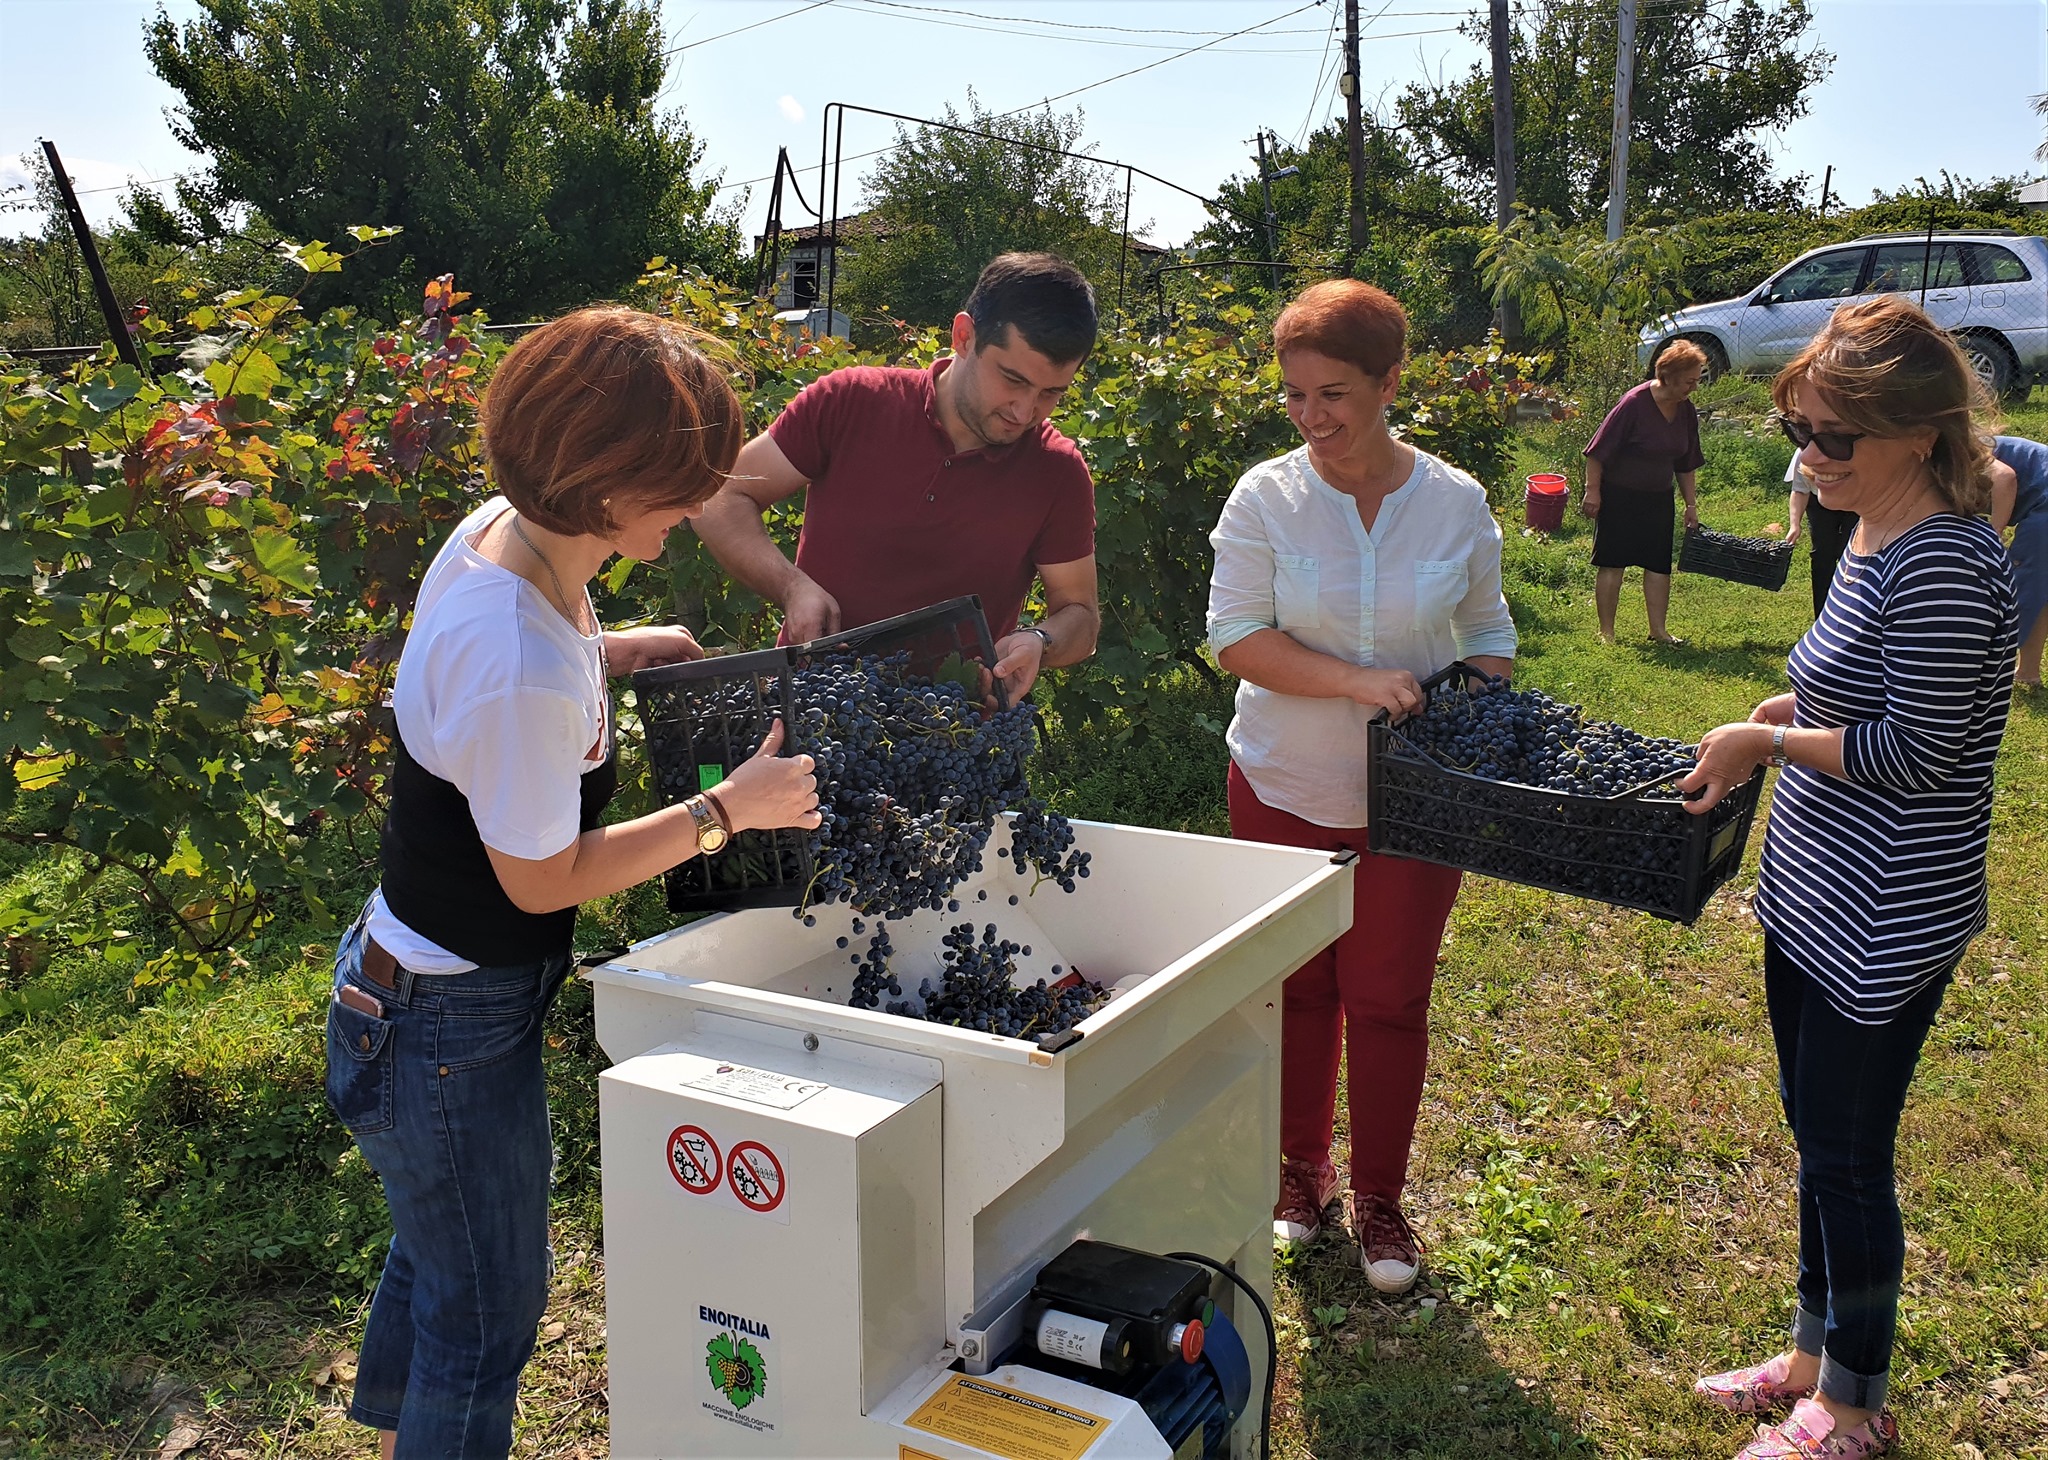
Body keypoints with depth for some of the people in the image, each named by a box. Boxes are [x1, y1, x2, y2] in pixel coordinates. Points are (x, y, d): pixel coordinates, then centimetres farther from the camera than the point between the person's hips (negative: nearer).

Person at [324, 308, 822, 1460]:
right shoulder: (522, 674, -36)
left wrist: (607, 653, 6)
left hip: (413, 981, 10)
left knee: (438, 1250, 31)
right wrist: (729, 810, -16)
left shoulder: (499, 533, -8)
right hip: (456, 1027, -10)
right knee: (490, 1305, 11)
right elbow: (544, 880, -22)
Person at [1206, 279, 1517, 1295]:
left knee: (1389, 1001, 7)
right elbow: (1236, 637, -13)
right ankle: (1301, 1169, 35)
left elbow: (1487, 634, 10)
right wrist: (1358, 684, -24)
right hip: (1285, 787, 0)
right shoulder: (1266, 496, -8)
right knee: (1296, 987, 13)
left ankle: (1379, 1197, 27)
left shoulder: (1456, 503, -3)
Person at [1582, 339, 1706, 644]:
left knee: (1660, 564, 6)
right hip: (1619, 496, -6)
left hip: (1658, 499, 6)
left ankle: (1658, 629, 14)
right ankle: (1606, 631, 9)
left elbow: (1686, 465, 13)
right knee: (1612, 564, 0)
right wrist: (1592, 491, -17)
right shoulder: (1634, 403, -19)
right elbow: (1598, 451, -16)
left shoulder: (1686, 411, 2)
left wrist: (1691, 505, 13)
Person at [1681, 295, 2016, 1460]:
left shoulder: (1944, 565, -22)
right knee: (1819, 1135, 21)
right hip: (1815, 898, 10)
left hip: (1885, 925, -10)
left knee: (1849, 1154, 5)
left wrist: (1767, 741, -14)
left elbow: (1917, 753, -22)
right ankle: (1818, 1351, 39)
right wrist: (1788, 713, 6)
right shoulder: (1876, 539, 8)